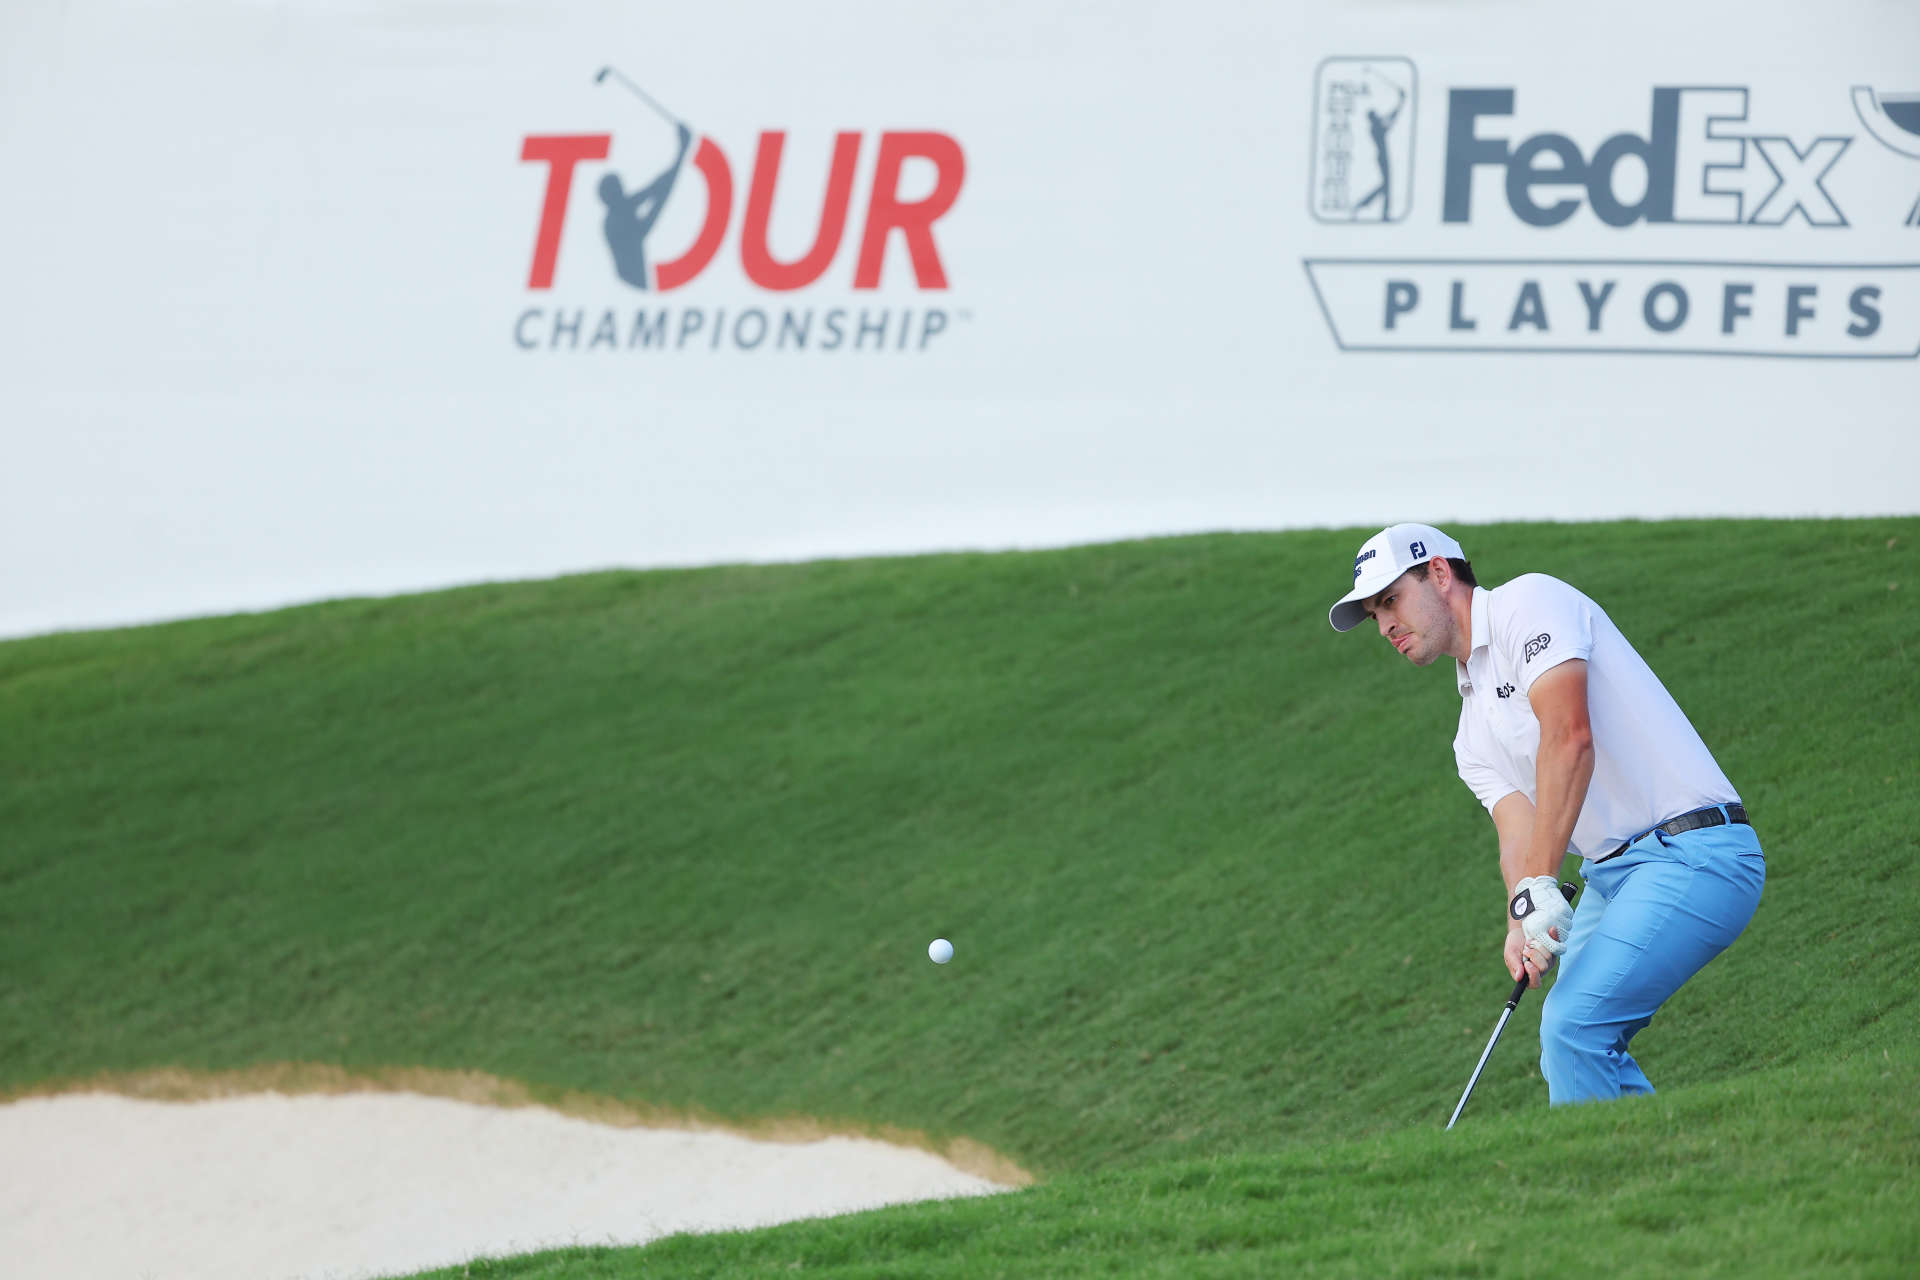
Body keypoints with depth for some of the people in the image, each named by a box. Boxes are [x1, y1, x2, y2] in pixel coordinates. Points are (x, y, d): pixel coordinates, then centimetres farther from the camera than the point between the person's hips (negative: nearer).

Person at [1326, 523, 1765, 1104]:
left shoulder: (1528, 603, -6)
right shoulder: (1473, 736, 21)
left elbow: (1569, 736, -21)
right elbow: (1518, 832, 5)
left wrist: (1539, 886, -25)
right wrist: (1520, 925, -18)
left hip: (1691, 853, -10)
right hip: (1612, 873, 10)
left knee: (1574, 1024, -20)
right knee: (1567, 1051, 8)